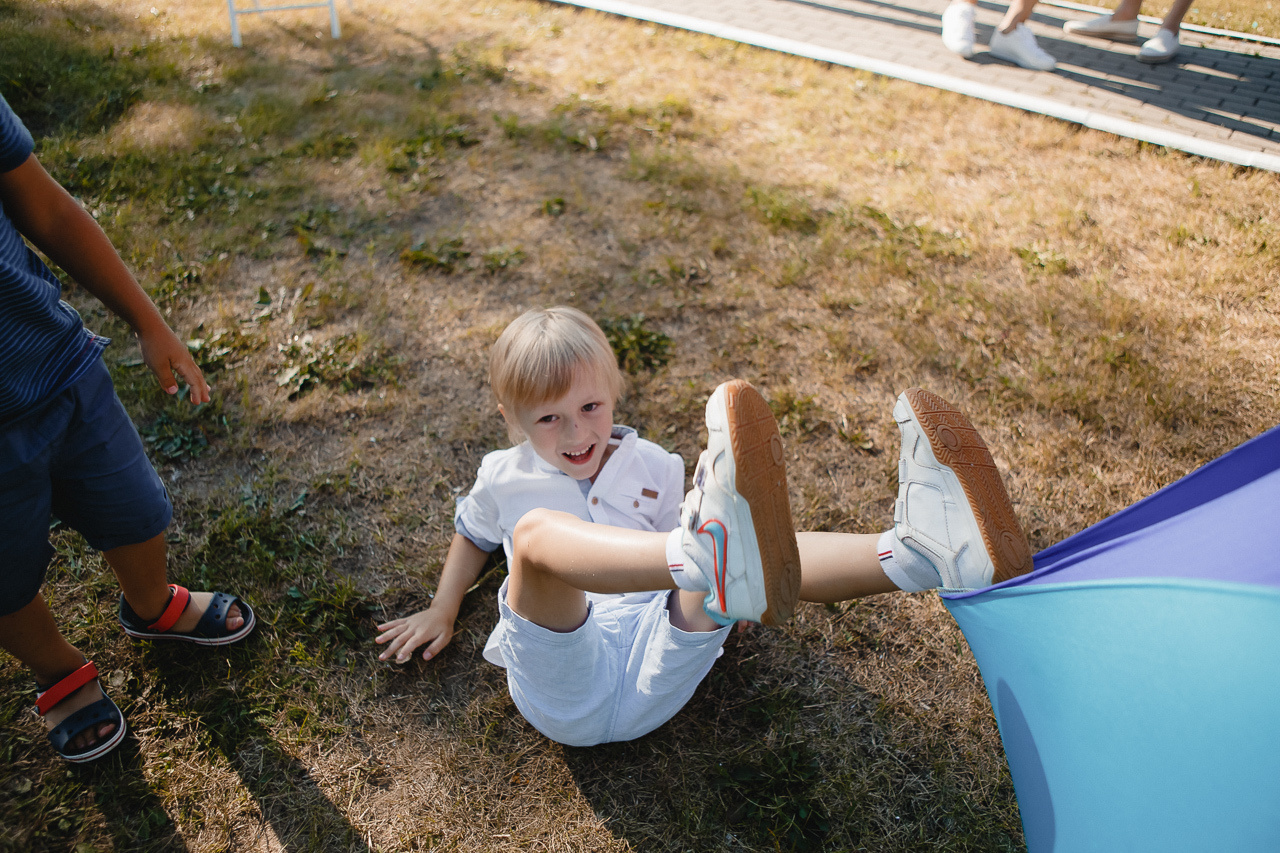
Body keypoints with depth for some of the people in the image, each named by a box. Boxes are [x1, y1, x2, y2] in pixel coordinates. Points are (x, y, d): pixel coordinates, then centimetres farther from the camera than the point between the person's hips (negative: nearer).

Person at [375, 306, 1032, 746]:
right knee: (538, 531, -33)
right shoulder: (504, 476, 16)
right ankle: (714, 556, -63)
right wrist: (442, 611, 24)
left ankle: (913, 552, -52)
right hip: (561, 684, -1)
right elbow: (473, 533, 33)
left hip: (654, 669, 2)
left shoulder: (651, 467, 17)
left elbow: (677, 544, 20)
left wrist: (709, 504, -1)